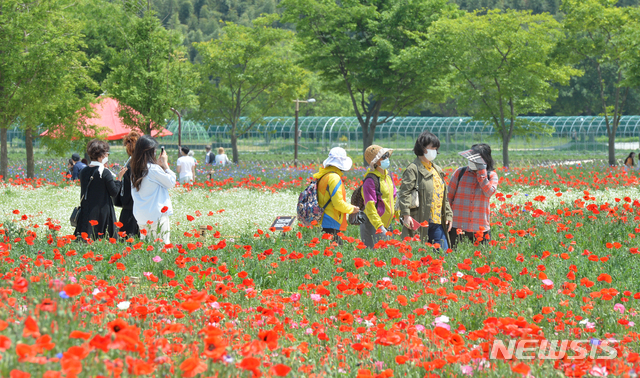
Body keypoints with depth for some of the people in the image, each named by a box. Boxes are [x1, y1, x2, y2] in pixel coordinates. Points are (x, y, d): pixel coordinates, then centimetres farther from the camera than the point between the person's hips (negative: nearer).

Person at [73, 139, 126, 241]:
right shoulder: (105, 172, -13)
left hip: (86, 213, 5)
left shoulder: (83, 172, 3)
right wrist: (119, 178, 3)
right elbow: (114, 192, -9)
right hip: (103, 213, -5)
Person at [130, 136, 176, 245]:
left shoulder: (135, 169, 5)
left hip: (141, 214, 8)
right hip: (156, 214, -7)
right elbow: (171, 182, -6)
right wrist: (165, 164, 1)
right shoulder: (153, 169, -17)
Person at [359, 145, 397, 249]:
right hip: (372, 225, -8)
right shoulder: (370, 180, -17)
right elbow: (370, 207, -20)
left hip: (386, 224, 8)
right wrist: (379, 227, -25)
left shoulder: (388, 175, 10)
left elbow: (393, 197, 24)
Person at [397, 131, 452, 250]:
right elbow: (404, 193, -14)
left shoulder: (437, 170, 21)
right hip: (420, 222, -8)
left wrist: (448, 214, 20)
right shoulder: (413, 169, -5)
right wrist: (406, 215, -24)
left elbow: (444, 196, 27)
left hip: (438, 222, 8)